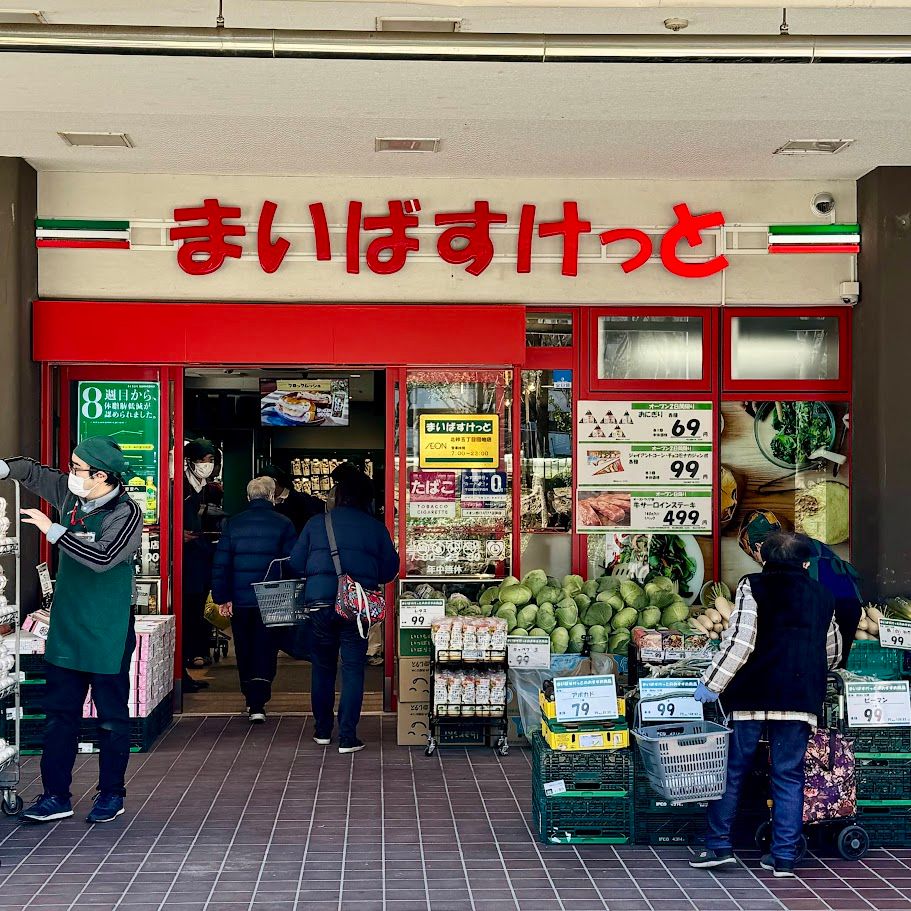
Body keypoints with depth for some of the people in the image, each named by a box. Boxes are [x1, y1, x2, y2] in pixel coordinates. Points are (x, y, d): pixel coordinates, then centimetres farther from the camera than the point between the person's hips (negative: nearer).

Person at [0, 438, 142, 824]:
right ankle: (55, 796, 17)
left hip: (107, 633, -6)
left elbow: (103, 558, -28)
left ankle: (111, 794, 17)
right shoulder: (70, 494, 3)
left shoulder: (126, 513, -16)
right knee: (59, 713, 9)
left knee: (112, 716, 5)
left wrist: (52, 530, -24)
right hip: (66, 628, 6)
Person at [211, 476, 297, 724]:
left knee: (245, 651, 16)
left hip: (240, 601, 2)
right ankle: (258, 704, -11)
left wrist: (222, 598, 4)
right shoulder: (283, 524, -4)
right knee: (266, 651, 2)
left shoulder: (233, 524, 3)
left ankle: (251, 701, 24)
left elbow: (220, 564, 1)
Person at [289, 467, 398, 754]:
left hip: (320, 603, 1)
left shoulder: (316, 523, 3)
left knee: (323, 667, 15)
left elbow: (296, 565, 5)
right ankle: (347, 738, 1)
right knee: (353, 669, 4)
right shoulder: (376, 528, 3)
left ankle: (322, 731, 25)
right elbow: (390, 570, 5)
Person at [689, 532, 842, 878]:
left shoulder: (753, 586, 0)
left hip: (752, 694, -2)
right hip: (800, 698, 3)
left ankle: (719, 845, 7)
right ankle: (784, 856, 7)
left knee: (732, 769, 7)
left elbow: (740, 641, -12)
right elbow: (833, 653, 22)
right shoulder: (822, 596, 13)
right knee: (789, 775, 7)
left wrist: (712, 682, -8)